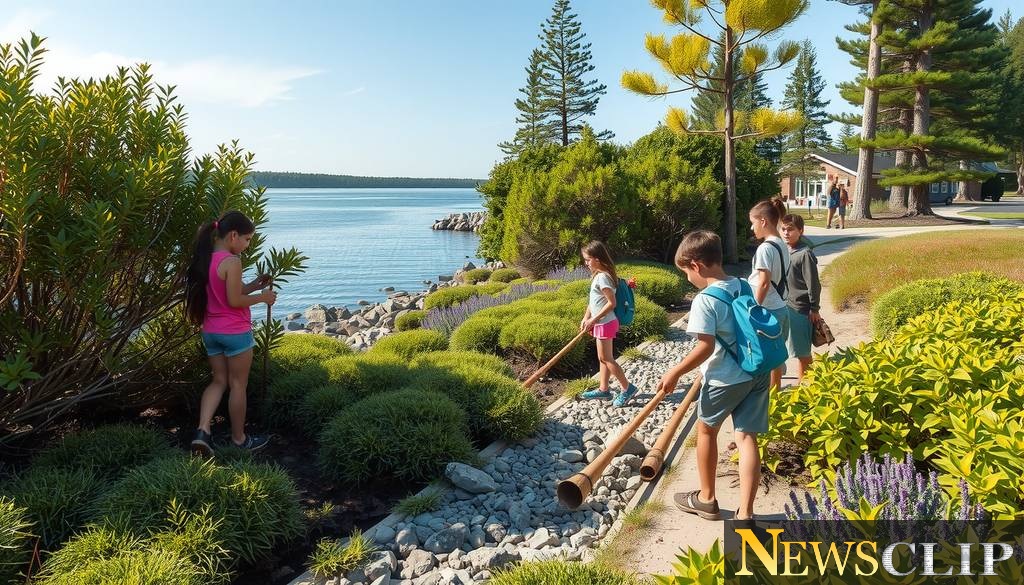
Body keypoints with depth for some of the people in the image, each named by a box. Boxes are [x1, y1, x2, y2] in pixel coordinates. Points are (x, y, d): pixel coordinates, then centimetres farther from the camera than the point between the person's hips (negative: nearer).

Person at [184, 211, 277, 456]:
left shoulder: (206, 259, 7)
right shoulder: (232, 262, -19)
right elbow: (234, 301, -20)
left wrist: (253, 285, 12)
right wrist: (263, 297, -8)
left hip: (211, 332, 8)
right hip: (235, 333, -8)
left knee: (219, 382, 17)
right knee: (238, 385, 7)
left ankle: (202, 431, 2)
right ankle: (239, 438, 20)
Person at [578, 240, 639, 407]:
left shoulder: (602, 277, -21)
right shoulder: (598, 275, 9)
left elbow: (611, 303, -24)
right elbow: (593, 301, 14)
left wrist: (593, 319, -20)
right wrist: (586, 318, 7)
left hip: (605, 323, -10)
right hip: (602, 324, 10)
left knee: (605, 358, -2)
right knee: (604, 358, 15)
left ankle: (628, 388, 6)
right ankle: (603, 390, 24)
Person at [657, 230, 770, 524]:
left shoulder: (705, 300, -18)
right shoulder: (744, 287, 5)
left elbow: (705, 347, -21)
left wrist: (675, 373, -10)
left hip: (725, 378, -6)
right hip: (757, 373, 6)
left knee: (706, 430, 16)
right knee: (746, 437, 7)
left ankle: (706, 499, 30)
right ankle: (745, 515, 6)